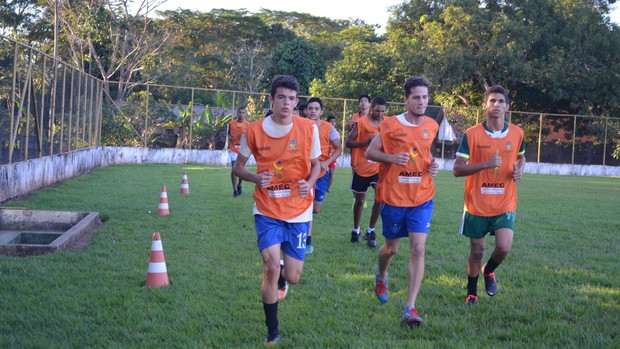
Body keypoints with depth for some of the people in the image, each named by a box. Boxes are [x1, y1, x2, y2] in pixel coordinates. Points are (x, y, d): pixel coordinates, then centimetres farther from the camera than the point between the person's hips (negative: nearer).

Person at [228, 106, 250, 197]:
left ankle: (239, 185, 32)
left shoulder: (248, 125, 1)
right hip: (233, 149, 0)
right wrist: (229, 138, -3)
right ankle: (234, 189, -4)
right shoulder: (231, 124, 5)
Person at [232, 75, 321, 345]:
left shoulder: (309, 128, -7)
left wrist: (309, 183, -15)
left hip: (298, 211, 1)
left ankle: (280, 278, 46)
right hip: (267, 210, -1)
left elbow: (315, 164, 7)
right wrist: (255, 178, -17)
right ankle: (272, 333, 4)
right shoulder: (254, 131, -7)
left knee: (292, 277, 3)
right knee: (271, 267, -16)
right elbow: (238, 167, 5)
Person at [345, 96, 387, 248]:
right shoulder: (361, 122, -9)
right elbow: (348, 143, -10)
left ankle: (370, 231, 0)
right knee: (360, 200, 11)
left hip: (379, 167, 2)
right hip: (361, 168, -2)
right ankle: (356, 230, 31)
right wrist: (366, 142, -24)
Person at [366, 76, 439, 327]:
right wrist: (392, 157, -20)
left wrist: (433, 166, 2)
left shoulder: (431, 126, 5)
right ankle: (381, 277, 50)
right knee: (391, 248, 13)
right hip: (394, 198, -2)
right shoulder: (391, 125, -7)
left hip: (422, 198, 2)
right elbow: (370, 152, -1)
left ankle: (410, 308, -9)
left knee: (418, 249, -11)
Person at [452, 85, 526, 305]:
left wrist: (519, 169, -1)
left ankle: (489, 271, 22)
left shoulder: (516, 133, 2)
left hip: (505, 204, 2)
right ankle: (471, 292, 32)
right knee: (477, 251, 8)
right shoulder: (472, 134, -9)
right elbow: (457, 169, -11)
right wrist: (486, 164, -24)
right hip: (476, 205, -2)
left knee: (504, 247, -13)